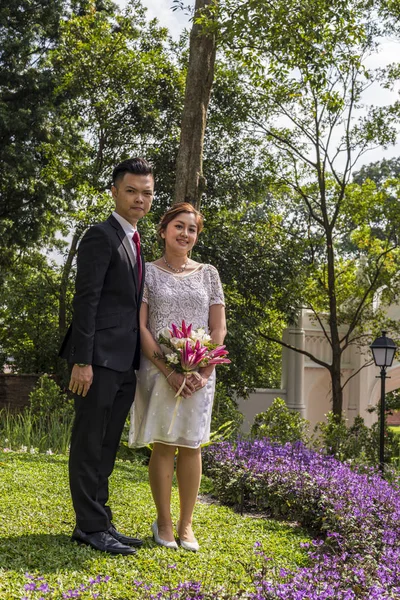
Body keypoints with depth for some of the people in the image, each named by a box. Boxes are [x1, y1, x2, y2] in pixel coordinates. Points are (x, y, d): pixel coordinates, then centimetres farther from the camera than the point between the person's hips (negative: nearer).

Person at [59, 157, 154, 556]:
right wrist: (82, 361, -19)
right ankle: (91, 527, 4)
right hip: (100, 358, -9)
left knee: (106, 447, 12)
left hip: (123, 363, 9)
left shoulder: (134, 243, 19)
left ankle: (98, 522, 20)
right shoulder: (101, 237, -7)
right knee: (89, 444, -2)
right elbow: (85, 301, -14)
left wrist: (136, 363, 17)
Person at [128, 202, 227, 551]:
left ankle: (186, 525, 13)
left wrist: (203, 371, -7)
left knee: (192, 446, 4)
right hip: (159, 371, -2)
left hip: (200, 374, 2)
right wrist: (168, 370, -15)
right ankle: (164, 523, 12)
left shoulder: (208, 274, 10)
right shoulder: (148, 272, 3)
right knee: (164, 445, 1)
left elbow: (219, 328, 6)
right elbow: (140, 327, -4)